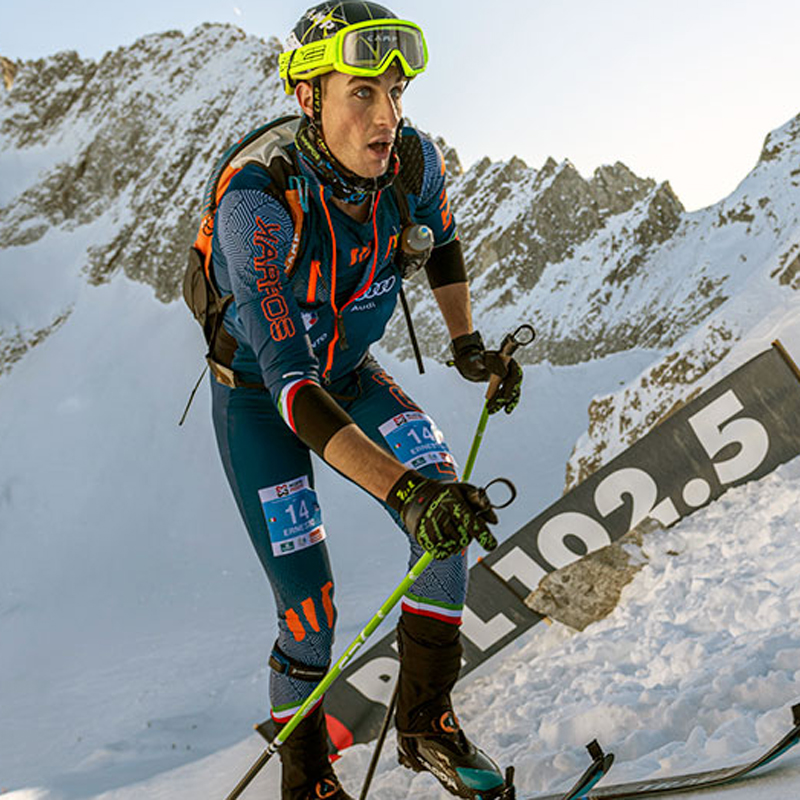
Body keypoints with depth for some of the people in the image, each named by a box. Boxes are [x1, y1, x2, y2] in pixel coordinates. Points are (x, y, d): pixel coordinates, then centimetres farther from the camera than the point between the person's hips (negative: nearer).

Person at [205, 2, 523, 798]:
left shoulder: (412, 159, -21)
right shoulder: (256, 203, -38)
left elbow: (441, 239, 6)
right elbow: (289, 382, -44)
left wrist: (468, 345, 6)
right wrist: (401, 489, -53)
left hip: (350, 373, 5)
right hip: (257, 396, -4)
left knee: (451, 514, -17)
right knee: (308, 608, -7)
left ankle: (424, 723, 2)